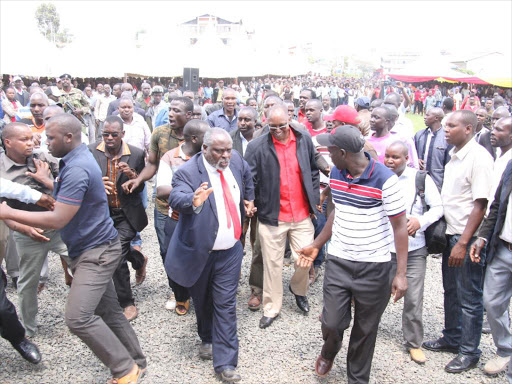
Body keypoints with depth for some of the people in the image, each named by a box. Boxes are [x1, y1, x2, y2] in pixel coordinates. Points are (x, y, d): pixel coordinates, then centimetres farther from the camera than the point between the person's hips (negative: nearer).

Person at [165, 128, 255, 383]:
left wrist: (249, 200, 18)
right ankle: (207, 339, 45)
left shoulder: (236, 161, -2)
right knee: (203, 302, 18)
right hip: (199, 253, -2)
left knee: (225, 305, 3)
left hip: (229, 252, 3)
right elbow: (176, 198, -38)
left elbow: (247, 177, 23)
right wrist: (194, 201, -57)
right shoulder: (188, 172, -18)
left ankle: (225, 362, 13)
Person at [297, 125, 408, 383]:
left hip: (374, 268, -3)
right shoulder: (335, 173, 0)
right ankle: (329, 351, 40)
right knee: (332, 323, 4)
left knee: (365, 330, 12)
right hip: (338, 262, 4)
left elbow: (399, 226, -12)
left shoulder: (385, 179, -18)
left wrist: (401, 273, -14)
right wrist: (316, 246, 14)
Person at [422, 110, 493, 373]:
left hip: (468, 238, -8)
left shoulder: (479, 157, -17)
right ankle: (452, 339, 38)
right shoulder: (453, 155, 7)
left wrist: (463, 243, -20)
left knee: (469, 297, 6)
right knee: (451, 291, 20)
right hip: (451, 233, 8)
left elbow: (481, 204, -20)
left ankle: (469, 352, 23)